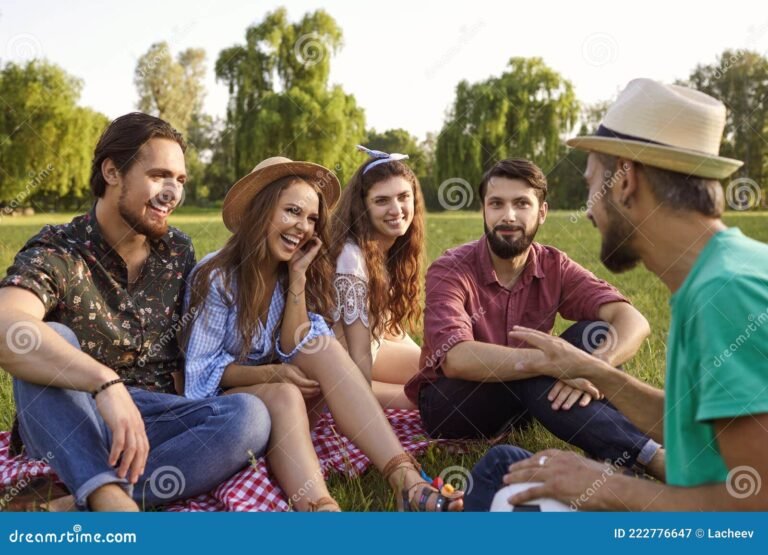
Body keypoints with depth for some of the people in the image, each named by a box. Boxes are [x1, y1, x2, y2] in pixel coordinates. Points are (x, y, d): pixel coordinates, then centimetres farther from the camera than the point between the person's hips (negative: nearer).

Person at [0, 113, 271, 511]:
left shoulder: (178, 251, 5)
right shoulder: (55, 254, -12)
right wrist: (106, 383, -46)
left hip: (153, 419, 4)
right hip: (66, 424, -3)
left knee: (249, 416, -26)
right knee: (52, 342, -31)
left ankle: (72, 511, -28)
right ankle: (112, 500, -41)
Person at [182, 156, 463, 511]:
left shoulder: (296, 275, 3)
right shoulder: (216, 277, -13)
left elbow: (295, 355, -8)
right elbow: (202, 369, -12)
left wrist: (297, 279, -15)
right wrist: (271, 374, -26)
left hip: (279, 397, 4)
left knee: (325, 347, -25)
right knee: (284, 396, -35)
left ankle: (407, 483, -39)